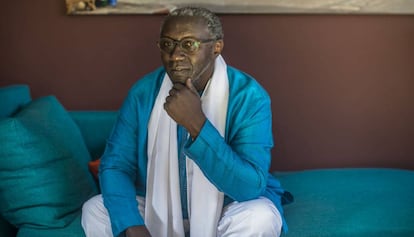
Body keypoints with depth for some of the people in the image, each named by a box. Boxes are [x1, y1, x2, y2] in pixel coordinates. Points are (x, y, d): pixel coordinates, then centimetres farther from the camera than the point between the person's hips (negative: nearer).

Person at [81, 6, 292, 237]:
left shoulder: (248, 96, -24)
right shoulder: (144, 91, -13)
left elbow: (251, 186, -32)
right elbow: (115, 164, -12)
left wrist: (196, 124, -41)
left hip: (228, 207, -2)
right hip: (161, 207, 3)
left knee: (260, 217, -33)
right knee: (94, 212, -17)